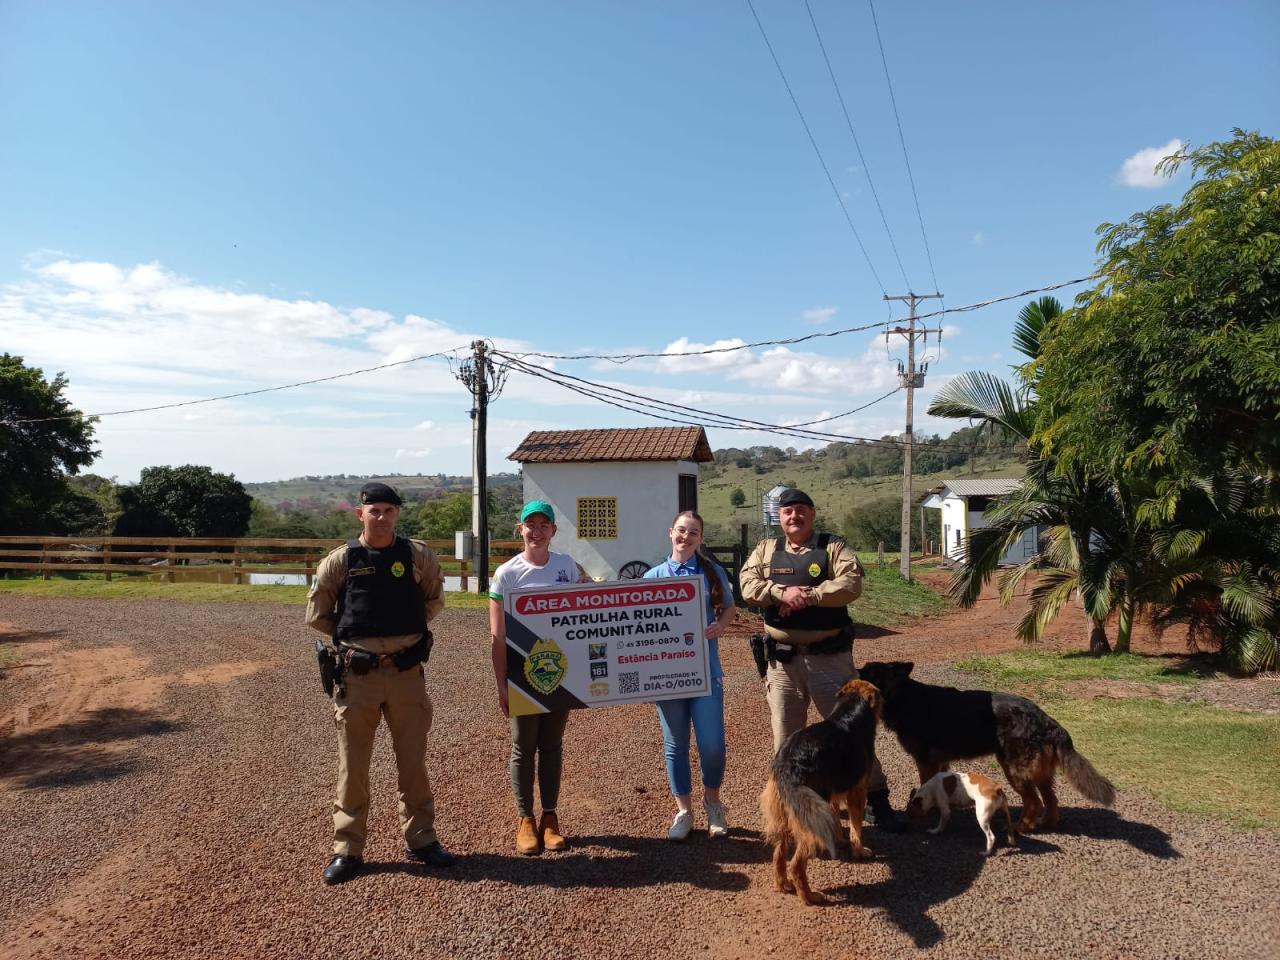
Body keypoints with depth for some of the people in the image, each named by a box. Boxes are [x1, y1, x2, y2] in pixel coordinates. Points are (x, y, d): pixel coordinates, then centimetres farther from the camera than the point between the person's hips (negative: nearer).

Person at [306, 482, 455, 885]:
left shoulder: (418, 555, 0)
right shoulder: (340, 560, -2)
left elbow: (434, 599, 15)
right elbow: (317, 613, 8)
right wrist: (351, 638, 8)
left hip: (406, 673, 1)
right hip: (357, 675, -1)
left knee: (413, 762, 11)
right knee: (352, 765, 9)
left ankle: (420, 840, 27)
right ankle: (347, 850, 23)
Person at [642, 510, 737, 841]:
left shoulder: (712, 571, 3)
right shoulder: (653, 576, 3)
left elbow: (729, 608, 11)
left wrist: (720, 625, -9)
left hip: (705, 668, -1)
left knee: (712, 744, -4)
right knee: (675, 744, 9)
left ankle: (712, 801, 25)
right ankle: (683, 811, 27)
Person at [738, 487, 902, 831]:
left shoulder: (833, 547, -1)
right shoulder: (766, 550, 8)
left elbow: (851, 584, -17)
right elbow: (747, 584, -5)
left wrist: (808, 596, -22)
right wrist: (781, 592, -21)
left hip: (829, 657, -3)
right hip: (783, 659, 3)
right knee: (786, 735, 13)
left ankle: (876, 800, 18)